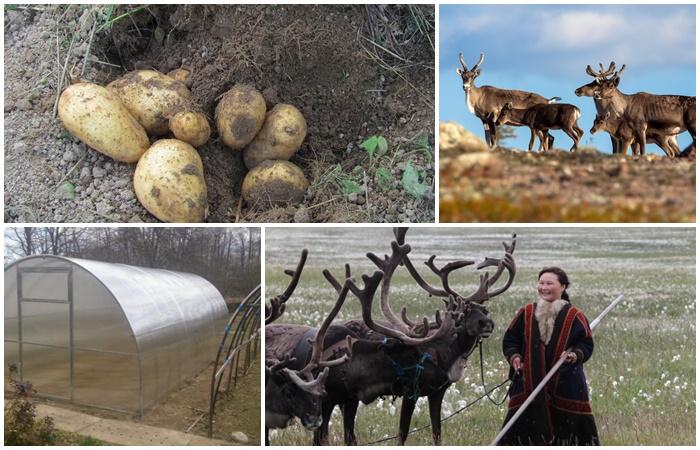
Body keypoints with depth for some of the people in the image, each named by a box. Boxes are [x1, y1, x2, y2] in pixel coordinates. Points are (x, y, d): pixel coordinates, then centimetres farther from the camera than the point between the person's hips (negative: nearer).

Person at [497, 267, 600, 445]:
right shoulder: (526, 313, 4)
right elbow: (510, 339, 10)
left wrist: (576, 355, -20)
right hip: (529, 383, 2)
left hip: (566, 385, -2)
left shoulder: (574, 315, -1)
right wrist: (514, 357, -7)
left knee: (570, 427, 4)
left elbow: (586, 343, 0)